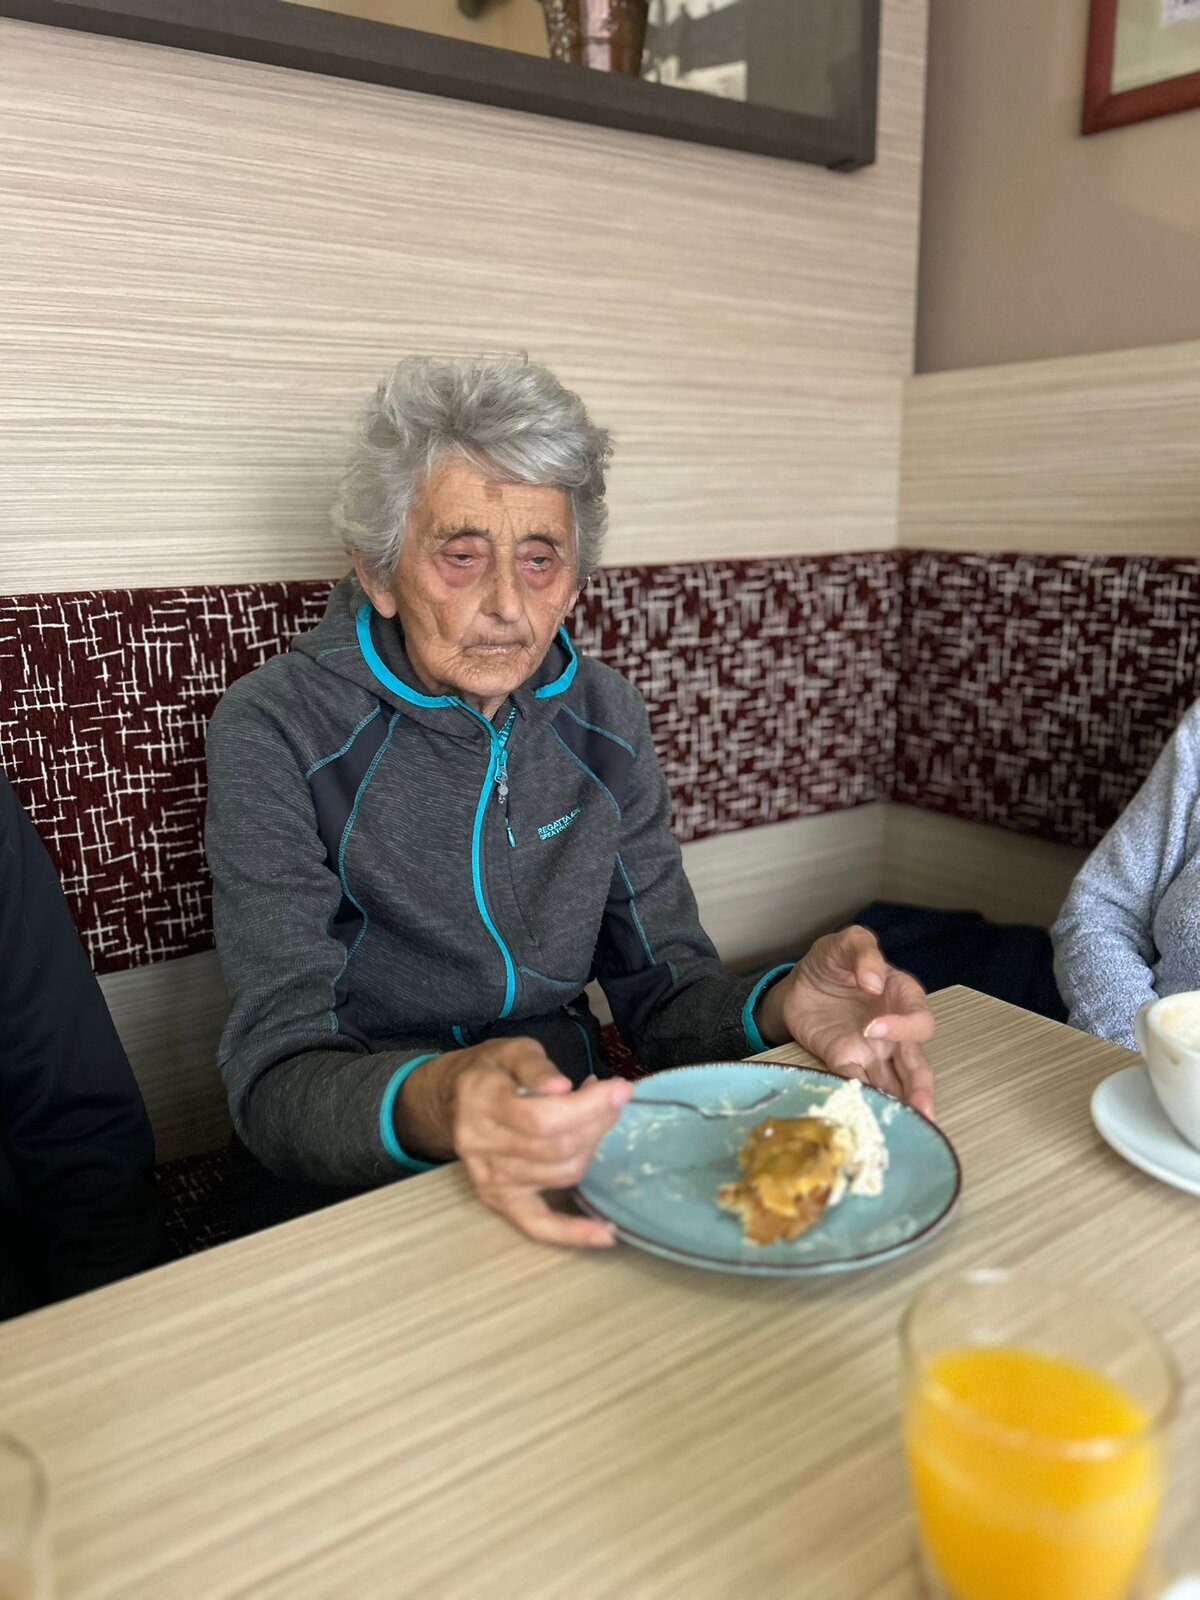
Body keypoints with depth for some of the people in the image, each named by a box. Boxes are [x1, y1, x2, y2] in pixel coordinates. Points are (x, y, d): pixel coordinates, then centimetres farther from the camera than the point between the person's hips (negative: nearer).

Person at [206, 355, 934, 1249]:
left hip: (573, 1137, 4)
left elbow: (663, 988, 5)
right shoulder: (278, 732, -12)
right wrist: (435, 1105, -40)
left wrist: (782, 1007, -18)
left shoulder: (605, 721, 3)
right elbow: (278, 1079, -18)